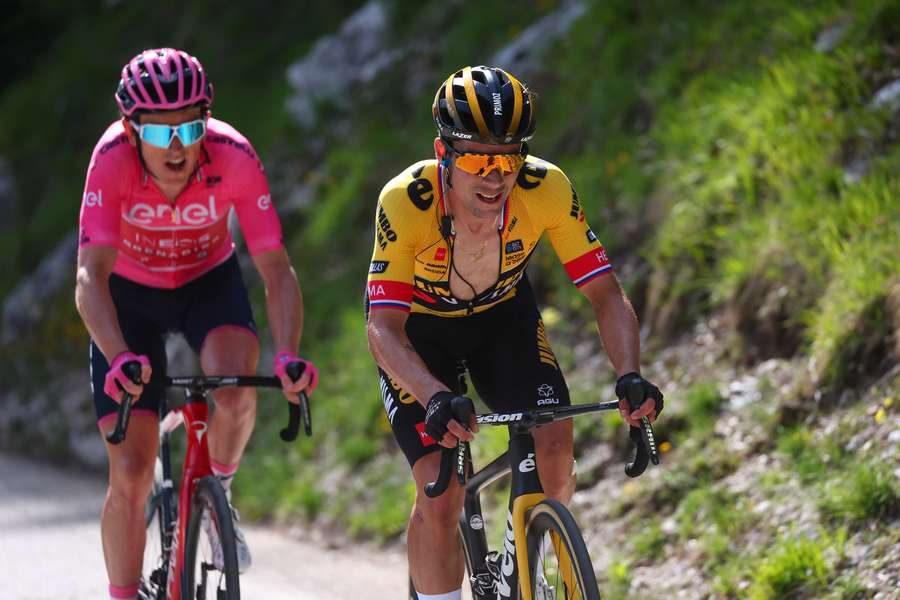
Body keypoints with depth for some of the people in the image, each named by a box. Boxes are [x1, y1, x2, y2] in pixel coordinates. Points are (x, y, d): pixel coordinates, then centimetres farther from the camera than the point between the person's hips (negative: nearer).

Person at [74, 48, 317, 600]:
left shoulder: (234, 156, -30)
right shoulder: (114, 158, -32)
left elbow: (277, 270, -28)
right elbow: (91, 276, -38)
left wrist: (288, 354, -45)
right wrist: (119, 358, -55)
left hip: (209, 281, 0)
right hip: (130, 292, 0)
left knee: (235, 386, -32)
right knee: (131, 472, -8)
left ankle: (219, 493, -1)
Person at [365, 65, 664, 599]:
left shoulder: (547, 189, -30)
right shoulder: (406, 200, -35)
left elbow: (607, 296, -26)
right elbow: (384, 330, -38)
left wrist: (631, 377, -43)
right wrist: (436, 399, -55)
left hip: (502, 314, 2)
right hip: (419, 325, -2)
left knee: (554, 452, -17)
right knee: (441, 492, -17)